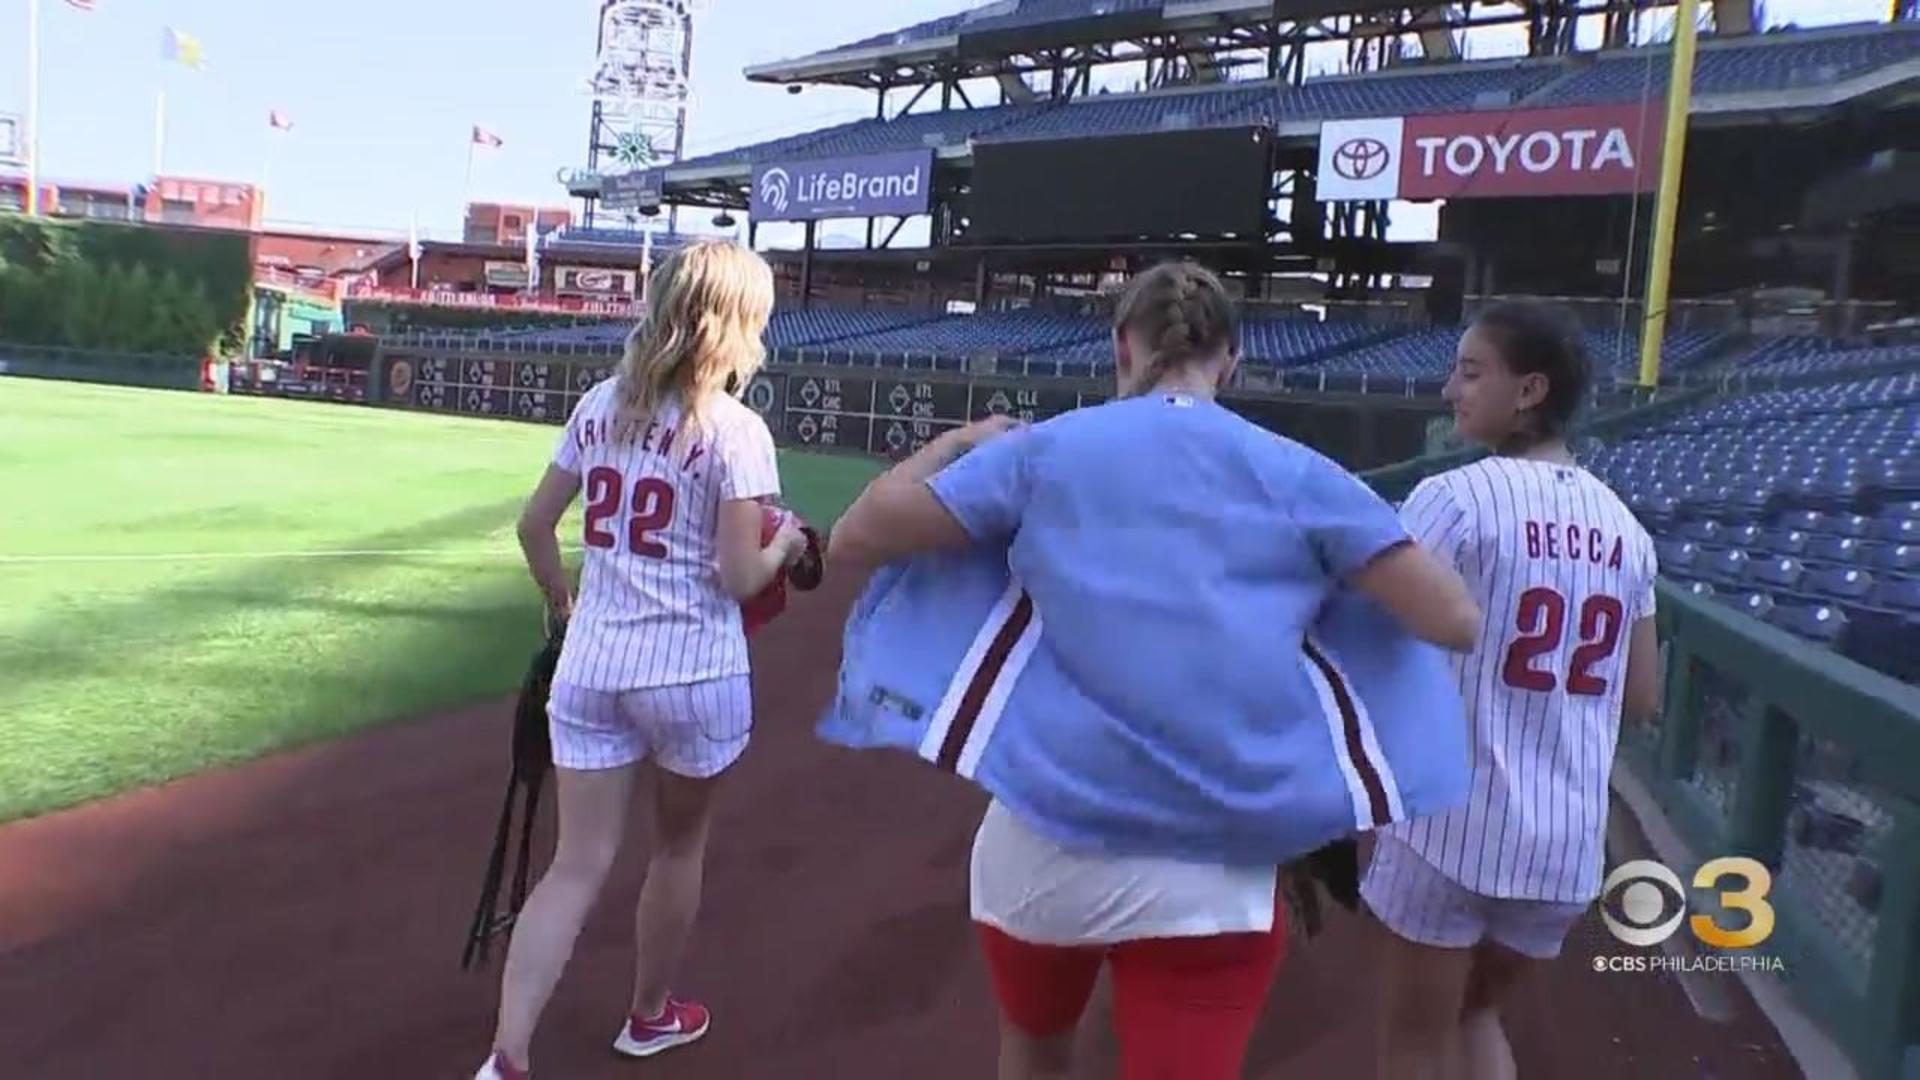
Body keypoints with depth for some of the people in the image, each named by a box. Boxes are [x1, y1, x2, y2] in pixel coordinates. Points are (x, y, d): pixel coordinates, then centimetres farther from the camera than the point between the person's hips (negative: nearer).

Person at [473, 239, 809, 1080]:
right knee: (679, 844, 19)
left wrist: (561, 599, 26)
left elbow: (534, 524, 10)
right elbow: (739, 579, -14)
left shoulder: (600, 405, 5)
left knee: (579, 862, 8)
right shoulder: (736, 430, -12)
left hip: (591, 664, 4)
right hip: (694, 671, -4)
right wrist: (785, 545, 6)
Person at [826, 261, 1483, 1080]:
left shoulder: (1043, 449, 0)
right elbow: (1455, 621, 1)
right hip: (1213, 872, -1)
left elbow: (852, 542, 4)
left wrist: (956, 444, 19)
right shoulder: (1296, 474, 1)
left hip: (1047, 847, 2)